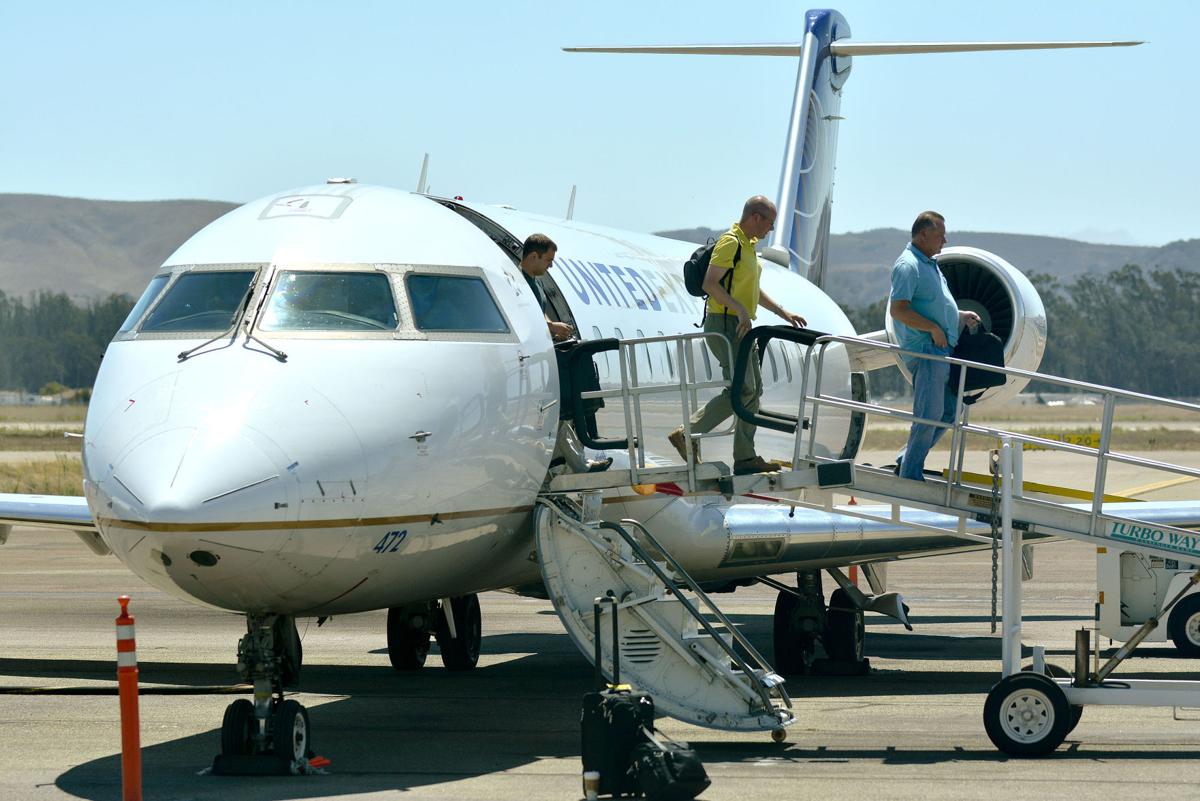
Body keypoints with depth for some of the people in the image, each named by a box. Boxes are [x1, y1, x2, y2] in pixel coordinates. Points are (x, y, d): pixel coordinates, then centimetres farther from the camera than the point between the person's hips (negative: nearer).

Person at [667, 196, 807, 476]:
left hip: (741, 327, 10)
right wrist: (740, 310, -28)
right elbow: (710, 283, -22)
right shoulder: (730, 243, -14)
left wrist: (783, 313, 25)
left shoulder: (748, 245, 18)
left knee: (754, 389, 8)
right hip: (724, 324, -10)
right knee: (742, 389, -16)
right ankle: (687, 434, -11)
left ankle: (745, 457, 10)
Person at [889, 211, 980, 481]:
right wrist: (934, 329, -21)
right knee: (929, 414, -9)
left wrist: (961, 316, 18)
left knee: (950, 410, 13)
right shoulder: (908, 265, -12)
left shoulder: (930, 265, 20)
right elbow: (898, 309, -22)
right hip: (925, 350, -10)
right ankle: (910, 474, -1)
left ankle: (907, 460, 19)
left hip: (943, 350, 10)